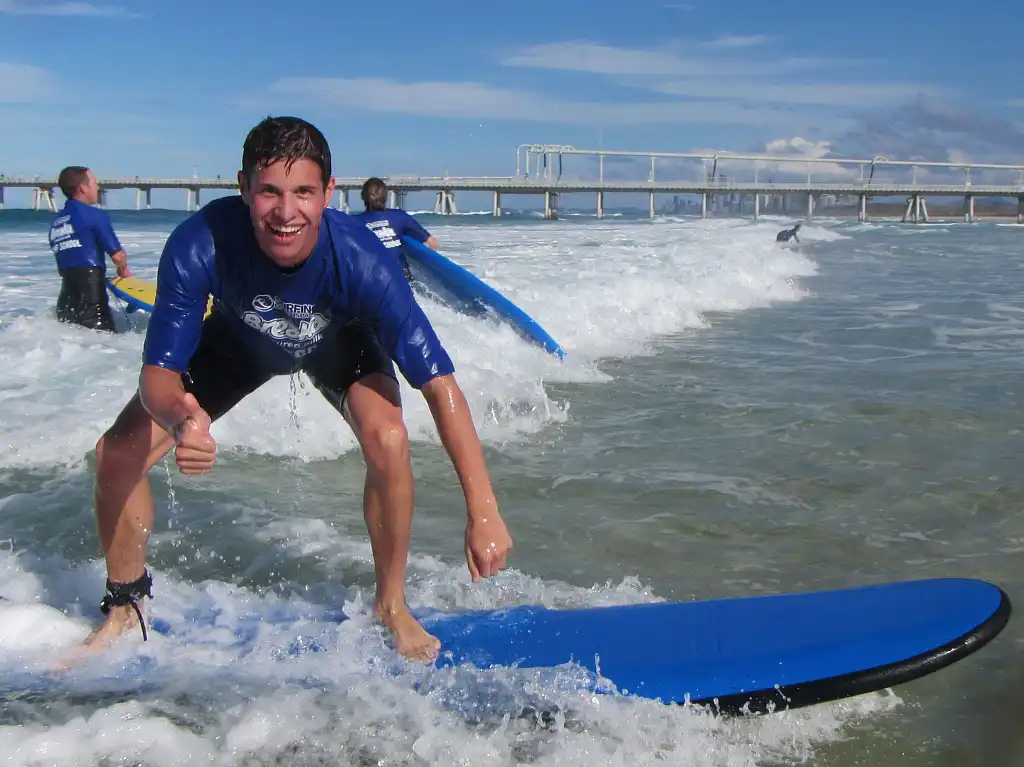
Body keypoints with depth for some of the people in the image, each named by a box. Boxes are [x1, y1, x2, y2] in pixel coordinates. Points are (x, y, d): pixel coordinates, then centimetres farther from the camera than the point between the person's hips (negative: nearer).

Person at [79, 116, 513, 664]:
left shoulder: (360, 261, -41)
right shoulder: (200, 245, -38)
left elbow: (439, 383, -40)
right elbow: (158, 372, -32)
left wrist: (483, 511, -45)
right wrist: (182, 419, -58)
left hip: (339, 343, -1)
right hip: (239, 339, 2)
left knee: (387, 441, -30)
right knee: (118, 452, -10)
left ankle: (391, 606, -4)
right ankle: (124, 610, 17)